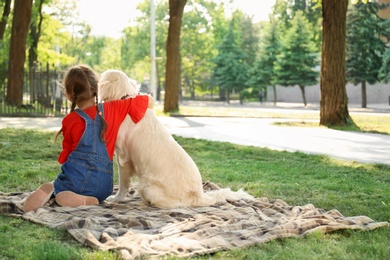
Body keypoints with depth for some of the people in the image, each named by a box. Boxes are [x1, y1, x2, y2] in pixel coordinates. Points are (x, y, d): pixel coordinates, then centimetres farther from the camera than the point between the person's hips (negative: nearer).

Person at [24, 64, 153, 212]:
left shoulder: (70, 120, 2)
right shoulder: (112, 110, 3)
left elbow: (66, 154, 12)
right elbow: (149, 101, 5)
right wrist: (134, 96, 26)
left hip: (77, 178, -1)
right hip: (102, 185, 1)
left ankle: (49, 191, -11)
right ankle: (87, 201, -12)